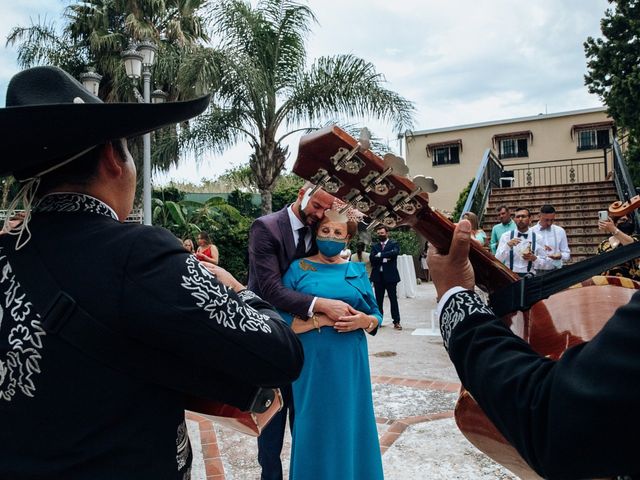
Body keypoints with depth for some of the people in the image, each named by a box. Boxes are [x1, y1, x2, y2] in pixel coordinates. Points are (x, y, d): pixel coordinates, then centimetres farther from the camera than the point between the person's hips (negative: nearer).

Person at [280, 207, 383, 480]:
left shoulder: (357, 271, 8)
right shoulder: (298, 269, 0)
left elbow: (376, 317, 9)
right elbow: (283, 322, -7)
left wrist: (364, 321, -12)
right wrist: (321, 318, -18)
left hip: (351, 363, 3)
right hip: (313, 363, -2)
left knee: (351, 423, 10)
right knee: (317, 426, 7)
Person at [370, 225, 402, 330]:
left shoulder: (394, 244, 2)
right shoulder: (374, 246, 12)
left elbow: (395, 252, -19)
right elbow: (372, 258, -4)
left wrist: (380, 255, -15)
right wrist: (385, 259, -15)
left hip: (390, 275, -3)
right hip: (378, 276, 3)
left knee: (393, 299, 2)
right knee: (378, 300, 9)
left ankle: (396, 322, 7)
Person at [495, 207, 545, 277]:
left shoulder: (537, 238, 6)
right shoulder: (506, 236, 5)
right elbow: (497, 260, -3)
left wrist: (534, 258, -9)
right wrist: (508, 245, -15)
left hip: (529, 276, 1)